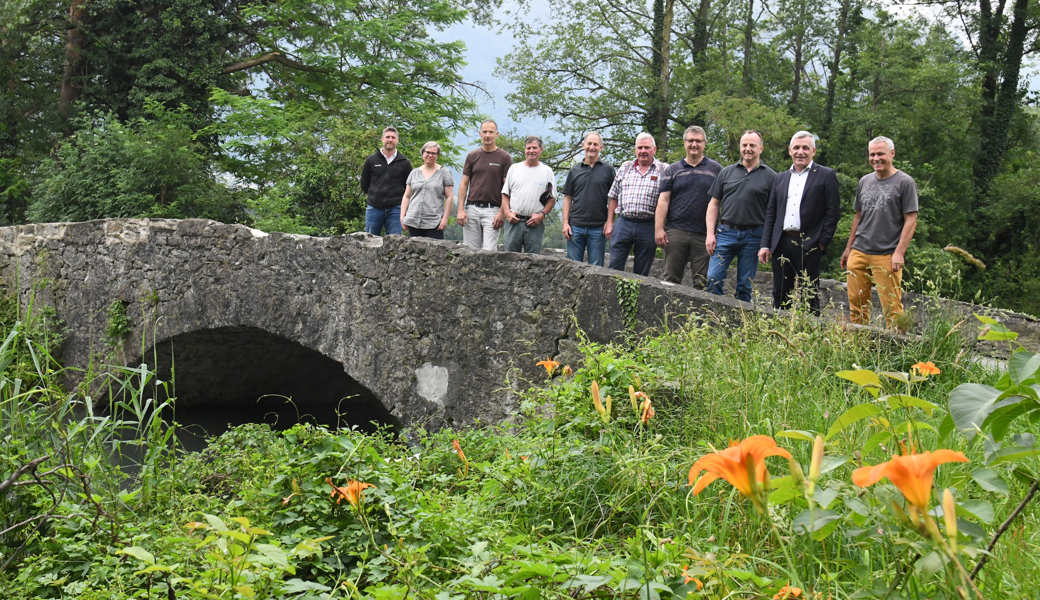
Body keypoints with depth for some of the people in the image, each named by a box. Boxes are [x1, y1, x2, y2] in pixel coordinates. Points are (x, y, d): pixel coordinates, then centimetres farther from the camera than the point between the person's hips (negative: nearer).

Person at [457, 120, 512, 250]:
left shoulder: (504, 157, 2)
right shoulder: (472, 156, 12)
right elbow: (464, 183, 11)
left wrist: (502, 212, -10)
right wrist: (461, 209, 1)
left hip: (493, 210, -3)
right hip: (471, 209, 3)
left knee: (489, 251, -11)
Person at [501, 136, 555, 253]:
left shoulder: (547, 171, 9)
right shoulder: (514, 168, 13)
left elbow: (552, 198, 6)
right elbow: (505, 194, 13)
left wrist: (542, 215, -8)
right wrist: (507, 212, -2)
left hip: (535, 223, -1)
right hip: (514, 221, 1)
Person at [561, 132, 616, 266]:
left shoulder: (608, 170, 6)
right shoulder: (574, 171, 12)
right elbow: (567, 198, 12)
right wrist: (565, 223, 2)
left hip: (598, 228, -2)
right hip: (575, 227, 2)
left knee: (596, 268, 1)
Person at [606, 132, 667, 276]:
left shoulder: (663, 171, 2)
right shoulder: (625, 168, 12)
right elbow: (613, 197, 14)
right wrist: (610, 222, 8)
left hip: (648, 227, -2)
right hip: (623, 223, 2)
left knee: (641, 273, 6)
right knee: (614, 269, -1)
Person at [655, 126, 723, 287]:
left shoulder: (715, 169, 10)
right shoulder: (673, 170, 12)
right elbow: (663, 200, 6)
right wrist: (659, 229, -4)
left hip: (704, 234, -1)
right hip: (676, 232, 1)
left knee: (703, 282, -1)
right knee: (671, 279, 1)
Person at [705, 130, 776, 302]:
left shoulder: (770, 176, 4)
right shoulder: (727, 172, 10)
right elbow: (713, 205, 11)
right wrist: (710, 234, 0)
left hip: (753, 236, -2)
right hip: (725, 233, 2)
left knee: (745, 287, 4)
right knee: (713, 280, -7)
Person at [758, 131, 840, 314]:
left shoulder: (826, 175, 3)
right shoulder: (780, 178, 17)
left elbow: (833, 211, -2)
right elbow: (770, 214, 15)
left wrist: (823, 242, -9)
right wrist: (765, 245, 7)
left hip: (809, 245, -4)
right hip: (781, 244, 5)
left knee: (809, 297, -2)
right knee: (780, 296, 8)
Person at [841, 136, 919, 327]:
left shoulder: (905, 182, -1)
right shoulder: (865, 181, 16)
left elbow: (911, 220, -6)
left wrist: (899, 252, -14)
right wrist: (848, 248, 19)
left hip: (887, 256, -5)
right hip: (859, 253, 6)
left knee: (891, 307, -7)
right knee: (856, 304, 5)